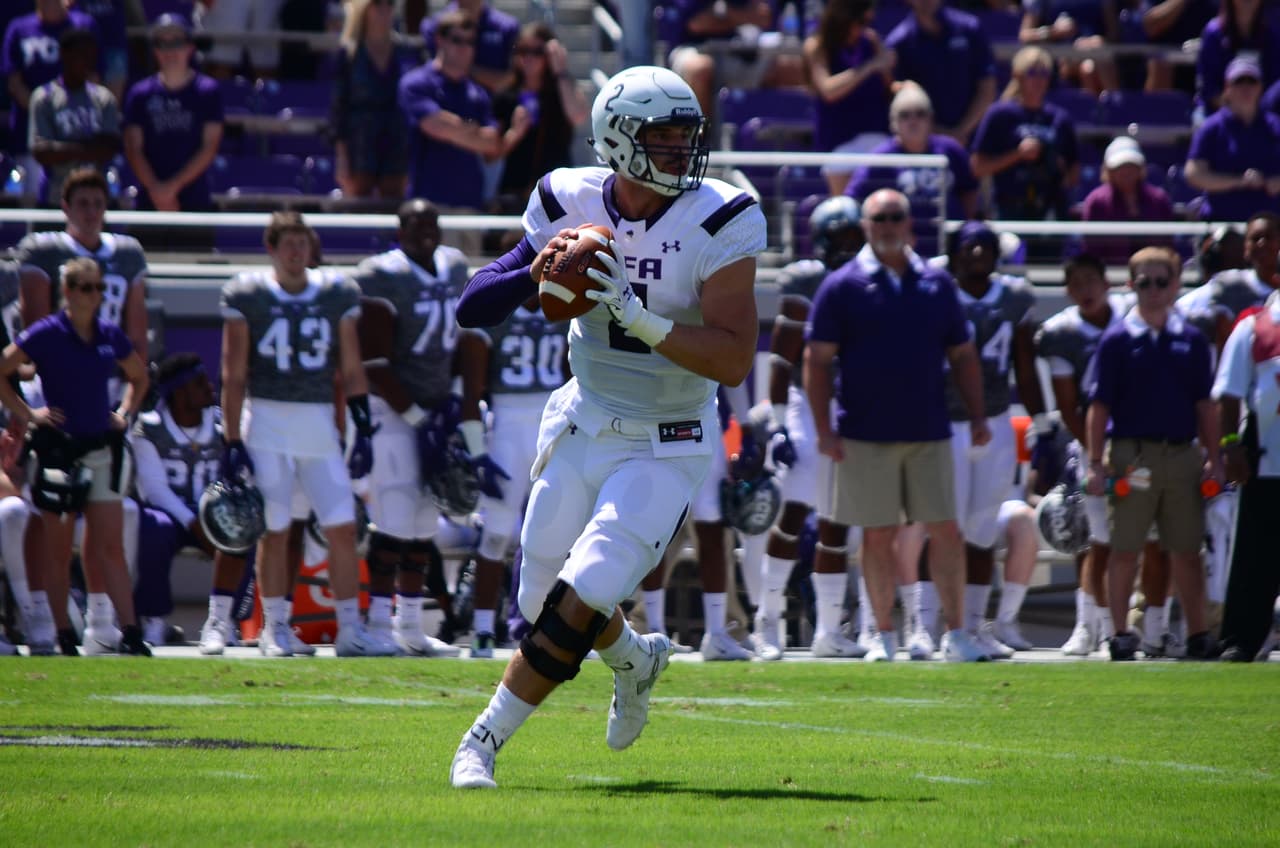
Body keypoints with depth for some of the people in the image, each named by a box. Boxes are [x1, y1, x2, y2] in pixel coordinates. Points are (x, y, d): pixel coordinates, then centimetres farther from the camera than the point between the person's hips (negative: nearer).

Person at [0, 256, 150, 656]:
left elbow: (138, 376, 24)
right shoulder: (46, 334, -7)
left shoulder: (110, 335, 7)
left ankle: (129, 631, -5)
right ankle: (62, 634, 8)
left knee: (110, 545, -1)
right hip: (58, 449, -4)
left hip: (102, 448, 4)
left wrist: (125, 413, 11)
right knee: (58, 548, 3)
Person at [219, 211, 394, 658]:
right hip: (266, 419, -3)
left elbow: (351, 369, 11)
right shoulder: (247, 295, -2)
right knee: (274, 530, -2)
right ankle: (275, 629, 9)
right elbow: (234, 375, -2)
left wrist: (363, 430, 4)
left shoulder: (337, 294, 6)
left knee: (343, 528, -2)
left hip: (318, 420, 3)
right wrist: (232, 443, -7)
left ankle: (350, 630, 3)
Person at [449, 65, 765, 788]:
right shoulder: (572, 205, -7)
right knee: (546, 604, 13)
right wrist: (534, 275, -27)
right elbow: (471, 309, -6)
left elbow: (734, 362, -23)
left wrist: (637, 317, -32)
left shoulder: (718, 224, -17)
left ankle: (485, 742, 0)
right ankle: (636, 659, 46)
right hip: (583, 428, 4)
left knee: (577, 606, -15)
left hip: (665, 450, -4)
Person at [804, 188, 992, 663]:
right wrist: (824, 428, -10)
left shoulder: (936, 284, 11)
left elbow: (962, 355, 16)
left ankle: (955, 633, 3)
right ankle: (884, 636, 10)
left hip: (929, 433, 3)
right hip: (867, 437, -3)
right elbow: (817, 360, -2)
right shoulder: (843, 286, 0)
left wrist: (977, 415, 7)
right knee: (878, 536, 2)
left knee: (945, 532, -1)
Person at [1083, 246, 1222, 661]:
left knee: (1186, 551, 7)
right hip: (1131, 454, -3)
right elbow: (1099, 406, -1)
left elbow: (1204, 404, 12)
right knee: (1124, 550, 0)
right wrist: (1096, 464, -7)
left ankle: (1198, 635, 11)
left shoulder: (1191, 340, 9)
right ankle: (1121, 634, 6)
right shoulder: (1117, 340, 0)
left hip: (1182, 456, 3)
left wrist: (1213, 458, 6)